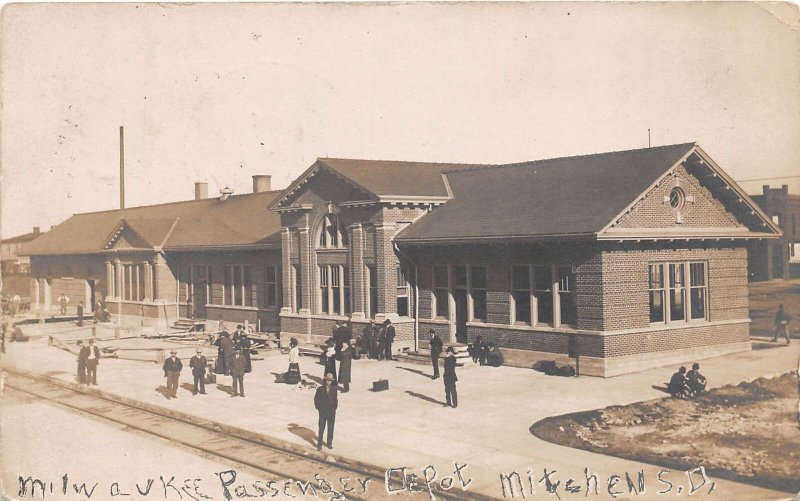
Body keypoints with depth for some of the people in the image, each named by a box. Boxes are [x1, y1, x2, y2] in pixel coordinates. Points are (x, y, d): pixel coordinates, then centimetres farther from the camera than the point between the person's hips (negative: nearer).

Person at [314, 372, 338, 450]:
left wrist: (334, 408, 3)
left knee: (330, 429, 9)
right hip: (322, 412, -2)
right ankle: (319, 444, 7)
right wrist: (319, 408, -2)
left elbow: (336, 399, 10)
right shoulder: (320, 389, -4)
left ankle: (330, 443, 22)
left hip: (331, 413, 2)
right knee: (321, 429, -1)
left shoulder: (334, 389, 0)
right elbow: (316, 399, 3)